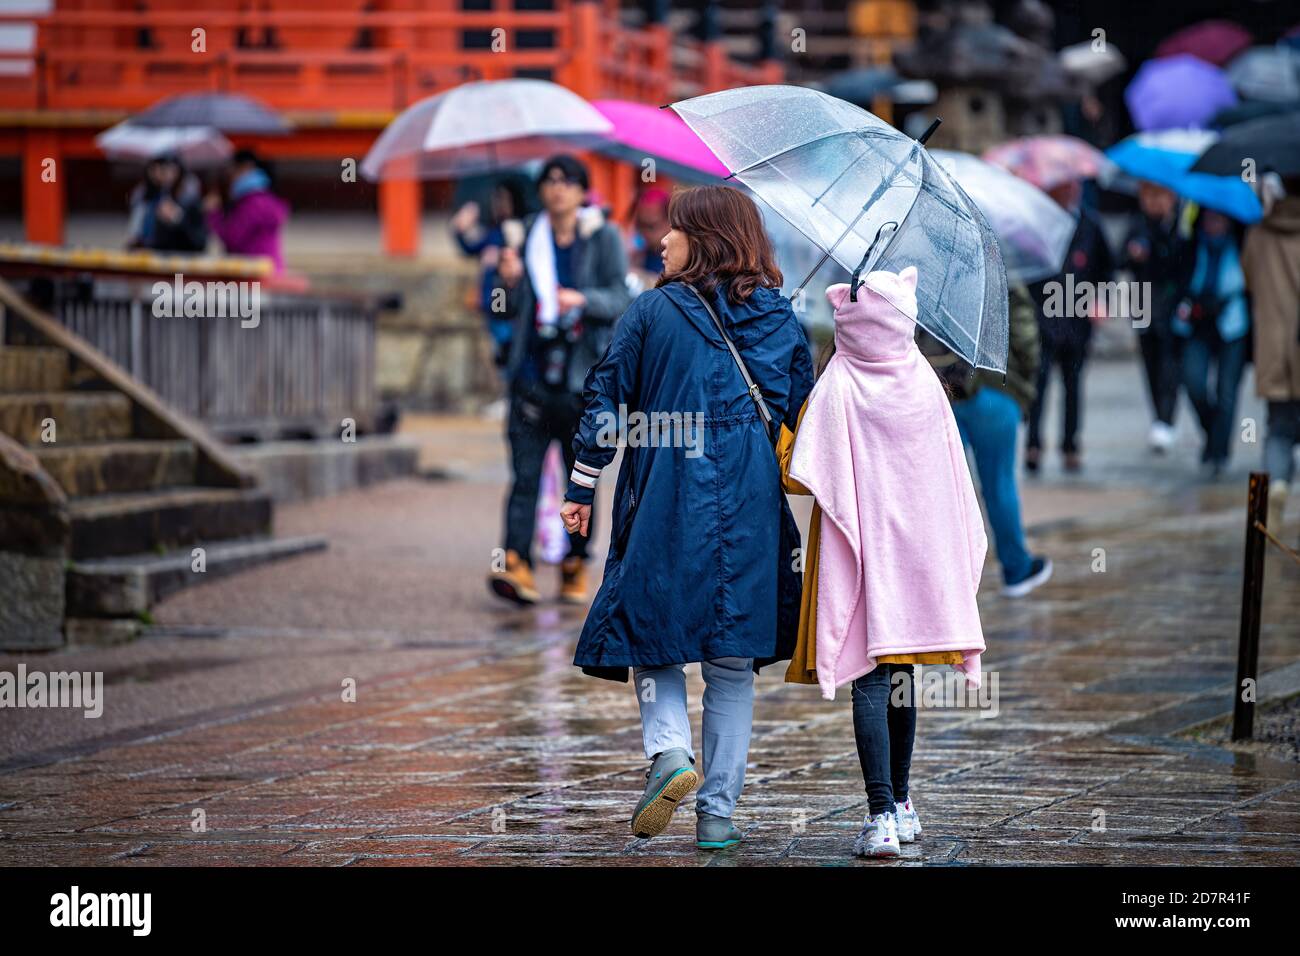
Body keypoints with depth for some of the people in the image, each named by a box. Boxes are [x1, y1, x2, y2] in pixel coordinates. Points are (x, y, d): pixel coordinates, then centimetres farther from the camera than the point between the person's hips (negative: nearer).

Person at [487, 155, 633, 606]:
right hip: (533, 373, 1)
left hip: (583, 377, -1)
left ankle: (575, 566, 20)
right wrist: (507, 279, -8)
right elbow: (507, 308, 13)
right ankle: (516, 564, -18)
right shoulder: (528, 236, 10)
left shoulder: (603, 238, 2)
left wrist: (583, 299, -24)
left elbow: (621, 300, -6)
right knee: (525, 472, -10)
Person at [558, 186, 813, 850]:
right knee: (733, 658, 8)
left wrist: (581, 487, 8)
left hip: (666, 498, -2)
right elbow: (800, 416, 10)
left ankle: (670, 752, -16)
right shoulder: (782, 322, 7)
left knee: (649, 631, 10)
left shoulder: (653, 311, -1)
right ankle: (718, 810, 7)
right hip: (751, 508, 3)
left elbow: (606, 399, 0)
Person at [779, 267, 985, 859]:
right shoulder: (924, 382, 1)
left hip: (860, 549, -4)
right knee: (901, 679, 16)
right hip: (920, 545, 4)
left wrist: (785, 444, 5)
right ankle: (900, 803, 25)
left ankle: (881, 815, -15)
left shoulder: (837, 387, -12)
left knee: (869, 681, -6)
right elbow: (952, 475, 8)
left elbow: (803, 476, -15)